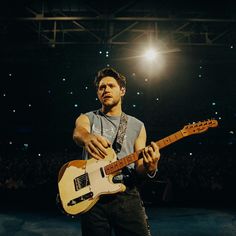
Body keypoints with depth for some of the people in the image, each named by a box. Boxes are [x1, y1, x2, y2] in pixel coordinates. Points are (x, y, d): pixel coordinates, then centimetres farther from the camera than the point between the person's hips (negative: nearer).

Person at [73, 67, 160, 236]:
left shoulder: (137, 126, 12)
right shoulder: (87, 118, 8)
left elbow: (139, 167, 8)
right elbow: (78, 132, -17)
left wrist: (150, 168, -18)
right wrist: (88, 138, -42)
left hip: (127, 194, 1)